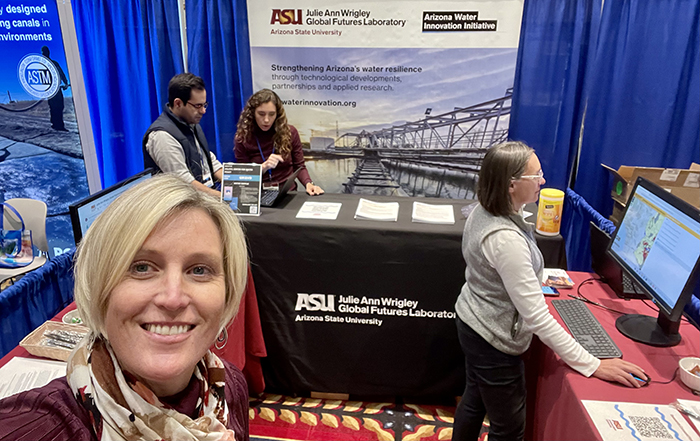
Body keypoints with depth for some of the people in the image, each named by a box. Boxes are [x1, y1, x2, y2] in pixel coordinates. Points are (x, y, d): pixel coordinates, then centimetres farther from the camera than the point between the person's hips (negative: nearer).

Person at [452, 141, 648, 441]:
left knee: (474, 399, 27)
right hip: (494, 341, -9)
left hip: (471, 321, 9)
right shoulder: (506, 239, -35)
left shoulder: (482, 212, -5)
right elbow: (537, 317, -31)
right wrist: (592, 365, -24)